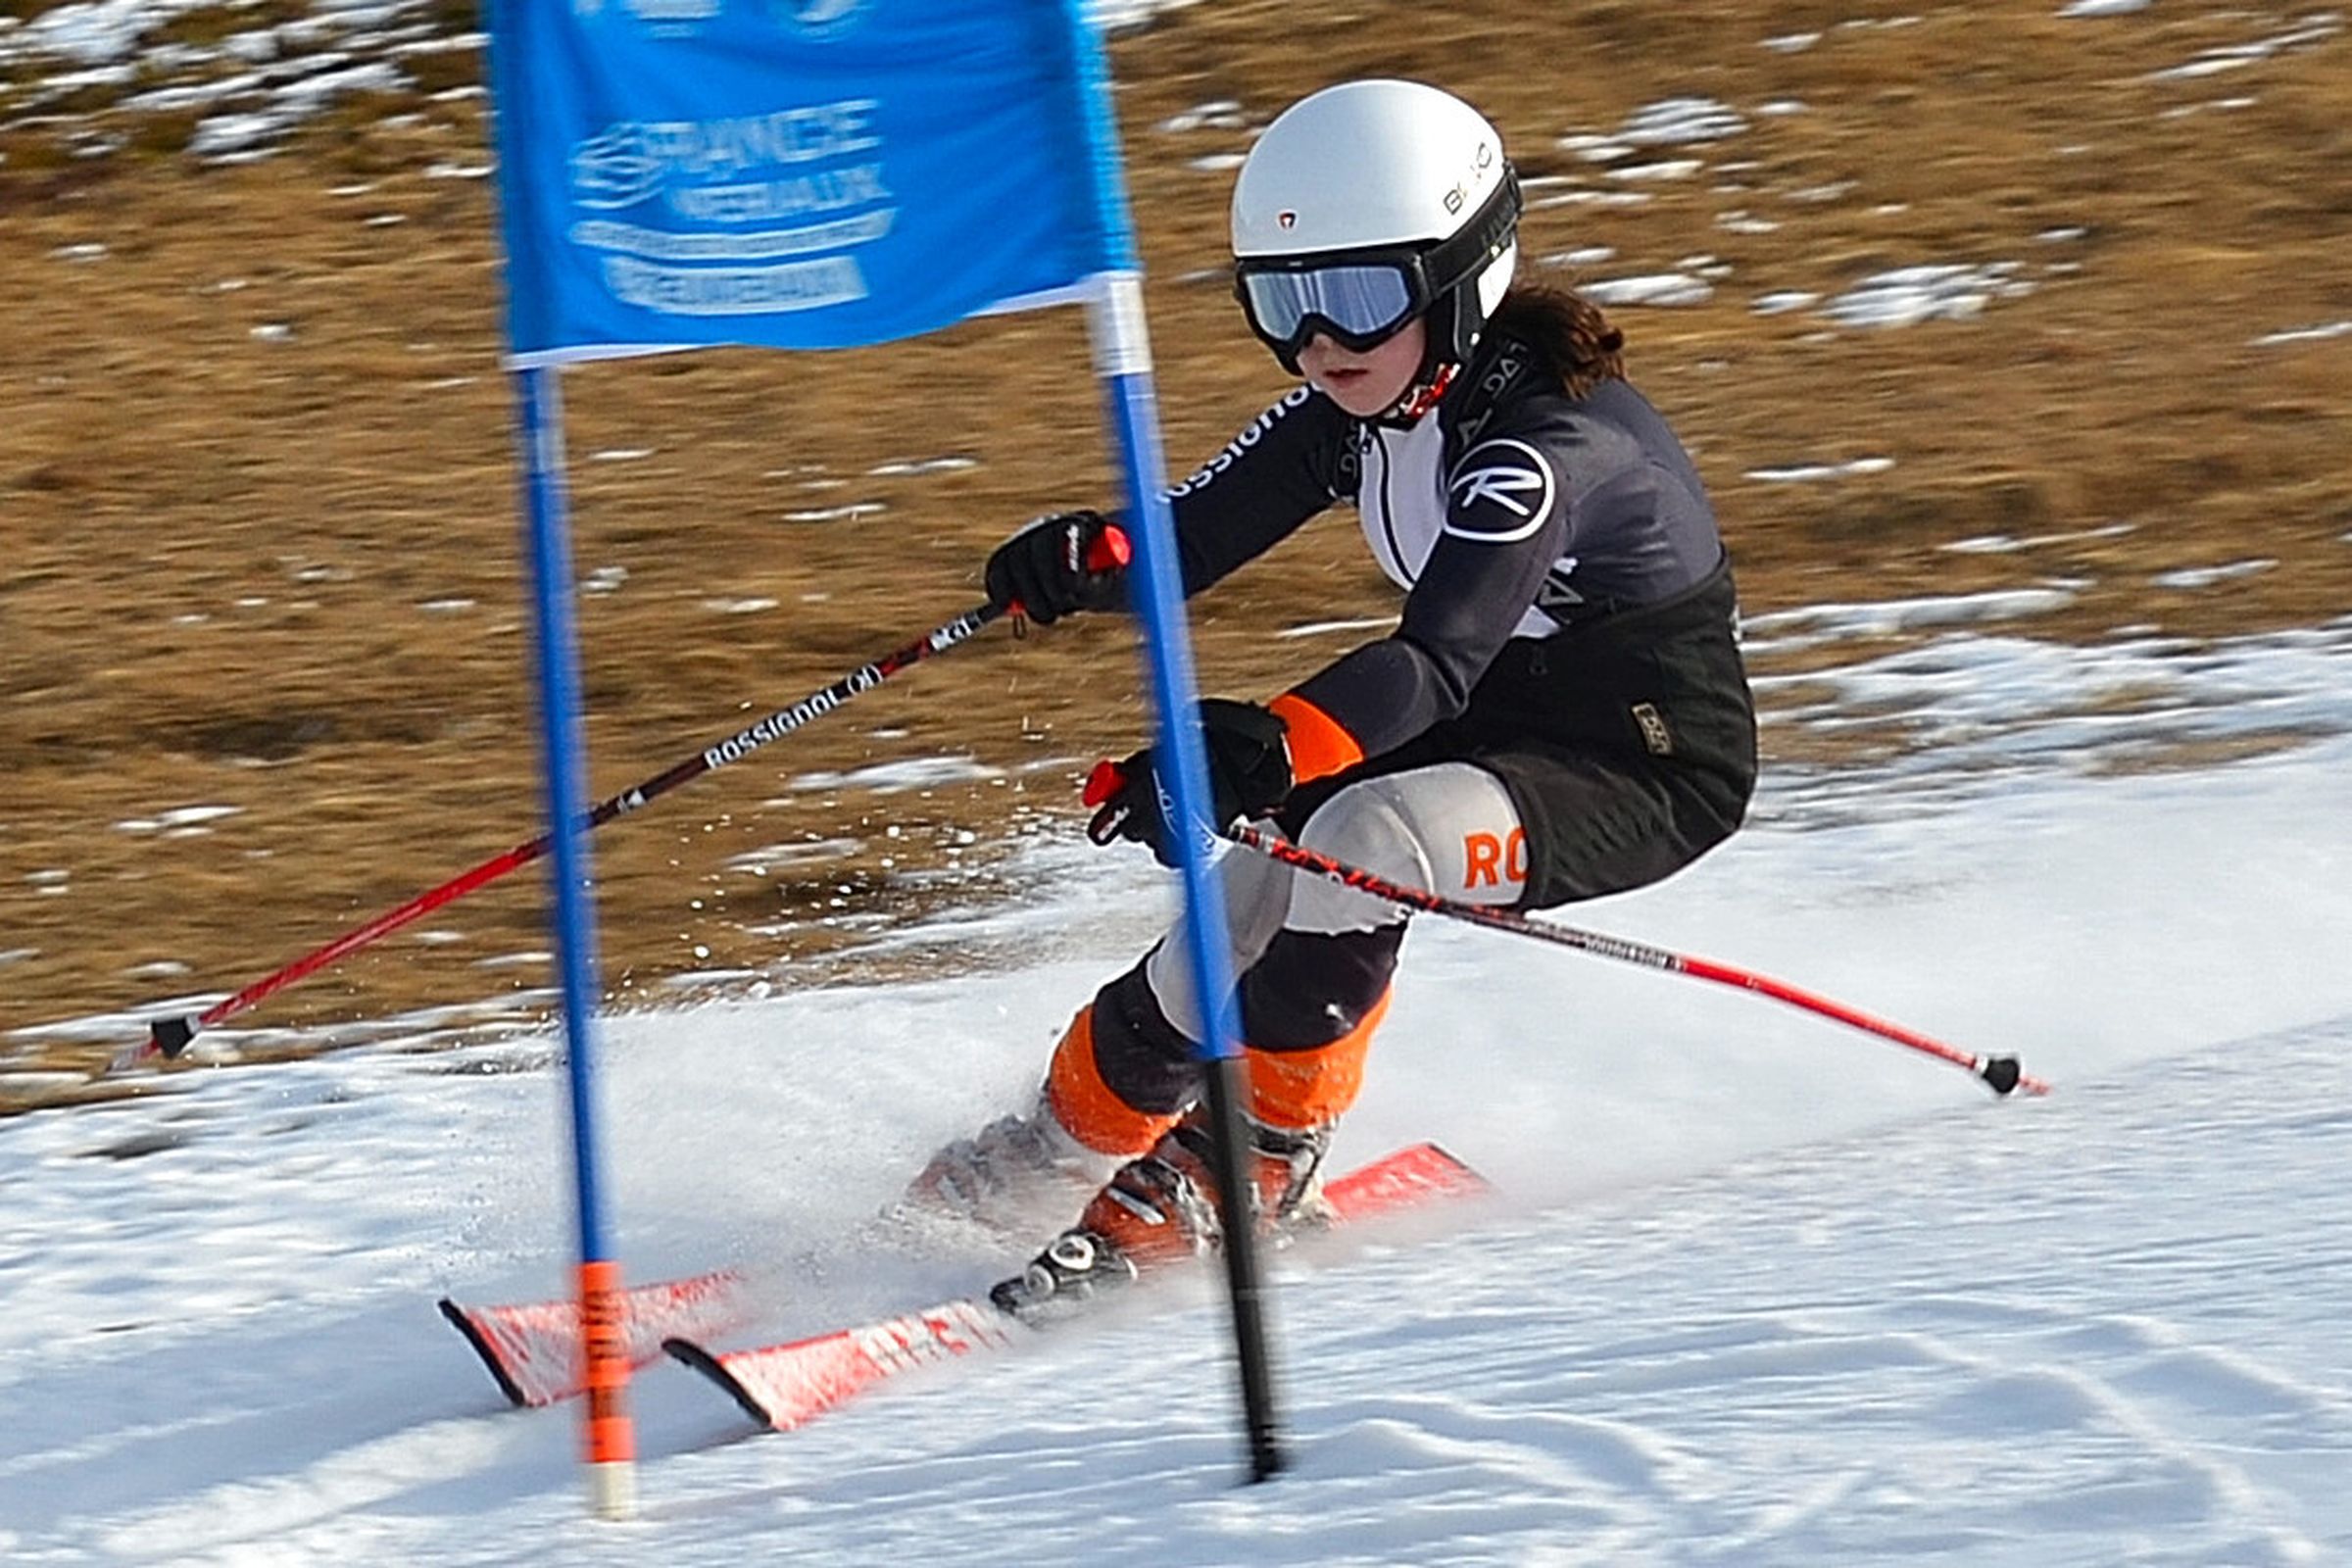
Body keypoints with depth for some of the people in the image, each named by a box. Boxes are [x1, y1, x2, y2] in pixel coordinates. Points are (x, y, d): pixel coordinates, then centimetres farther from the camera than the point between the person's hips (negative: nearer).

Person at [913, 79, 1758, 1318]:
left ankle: (1229, 1182, -19)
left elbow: (1438, 659, -44)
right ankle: (1056, 1149, 10)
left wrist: (1267, 751, -61)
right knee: (1247, 903, -8)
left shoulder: (1548, 444, -31)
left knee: (1357, 843, -31)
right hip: (1500, 726, 8)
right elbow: (1196, 535, -7)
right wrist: (1092, 557, -31)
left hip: (1651, 765, -8)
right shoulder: (1364, 405, -6)